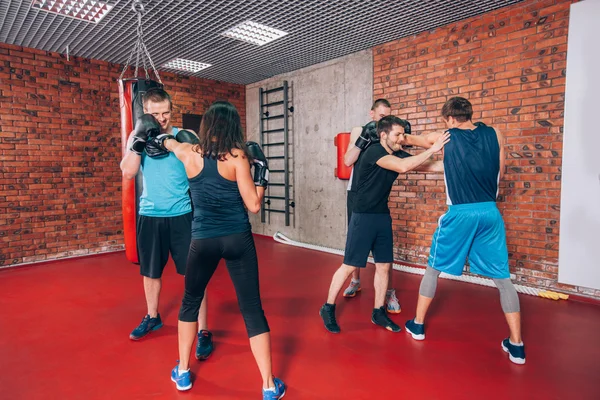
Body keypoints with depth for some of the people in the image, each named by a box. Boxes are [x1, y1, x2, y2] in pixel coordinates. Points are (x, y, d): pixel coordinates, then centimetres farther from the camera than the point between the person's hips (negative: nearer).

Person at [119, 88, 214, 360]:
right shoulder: (137, 137, 3)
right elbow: (128, 173, -11)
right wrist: (139, 139, -20)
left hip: (182, 215, -3)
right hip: (150, 215, 3)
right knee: (150, 271, 18)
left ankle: (203, 331, 7)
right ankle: (152, 317, 42)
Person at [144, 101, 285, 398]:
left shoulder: (189, 153, 1)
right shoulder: (237, 157, -7)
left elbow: (168, 141, 26)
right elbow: (253, 206, -9)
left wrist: (161, 139, 48)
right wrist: (261, 172, 3)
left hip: (203, 240, 2)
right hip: (238, 239, -2)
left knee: (190, 302, 24)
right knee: (252, 308, 4)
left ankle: (182, 373, 36)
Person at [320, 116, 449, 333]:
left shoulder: (399, 154, 5)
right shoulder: (374, 151, -17)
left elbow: (432, 166, 2)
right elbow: (403, 167, -31)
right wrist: (433, 148, -27)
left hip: (383, 216, 8)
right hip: (363, 217, -7)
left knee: (384, 266, 9)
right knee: (349, 266, -1)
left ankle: (378, 312, 24)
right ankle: (328, 308, 16)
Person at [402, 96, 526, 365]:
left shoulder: (443, 138, 3)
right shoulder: (494, 134, 8)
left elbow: (412, 139, 22)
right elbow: (500, 173, 14)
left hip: (460, 213, -2)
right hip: (490, 213, 2)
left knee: (433, 268, 15)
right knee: (502, 278, 12)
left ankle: (417, 325, 24)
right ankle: (516, 345, 15)